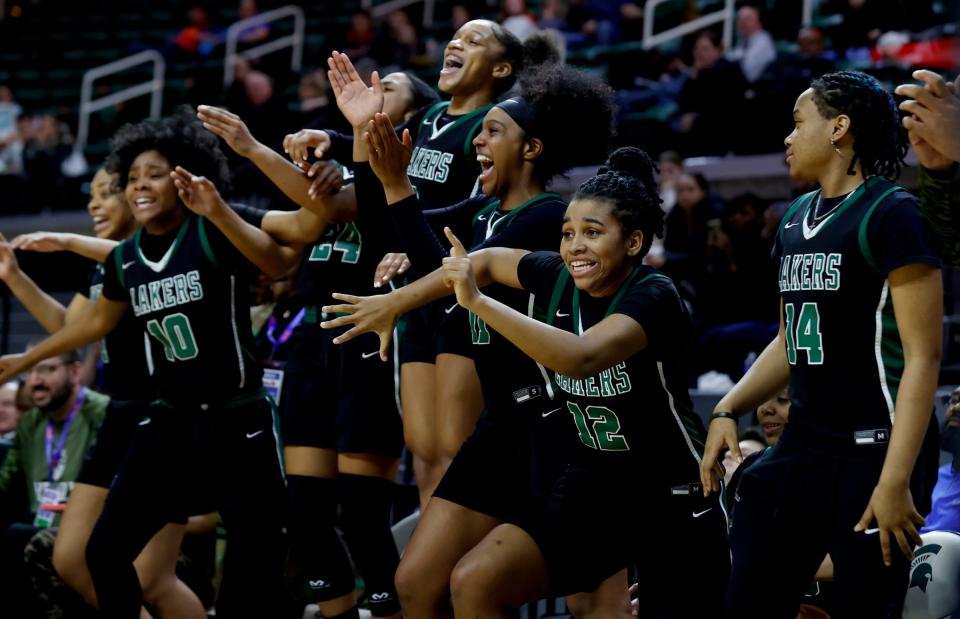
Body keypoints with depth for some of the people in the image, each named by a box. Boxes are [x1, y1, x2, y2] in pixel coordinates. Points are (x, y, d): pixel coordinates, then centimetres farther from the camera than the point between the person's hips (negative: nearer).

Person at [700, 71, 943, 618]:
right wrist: (728, 411, 12)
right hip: (799, 451, 8)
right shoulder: (797, 219, 15)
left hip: (870, 456, -8)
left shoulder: (891, 214, -10)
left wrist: (895, 480, -22)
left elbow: (923, 356, -16)